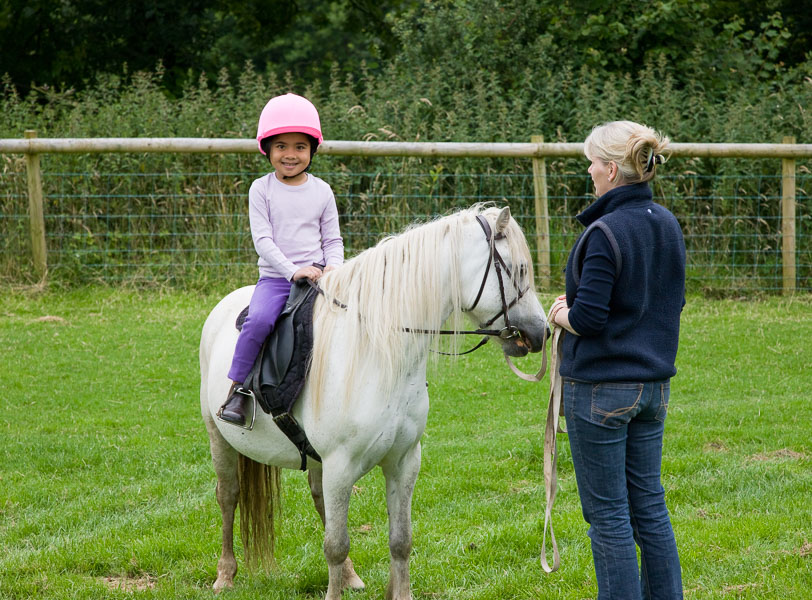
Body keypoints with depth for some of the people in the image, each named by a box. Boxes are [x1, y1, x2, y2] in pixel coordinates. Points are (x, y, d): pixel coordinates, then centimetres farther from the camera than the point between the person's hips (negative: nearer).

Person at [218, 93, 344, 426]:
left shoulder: (321, 191, 9)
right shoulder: (261, 190, 2)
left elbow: (333, 239, 13)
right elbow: (262, 239, -6)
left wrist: (333, 267, -9)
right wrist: (292, 271, -17)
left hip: (317, 276, 2)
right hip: (274, 277, -2)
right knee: (259, 319, -31)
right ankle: (238, 388, -16)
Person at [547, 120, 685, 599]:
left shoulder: (605, 233, -19)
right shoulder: (668, 226, 6)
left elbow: (588, 319, -22)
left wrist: (561, 313, 0)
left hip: (600, 388, -8)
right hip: (654, 385, 8)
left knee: (608, 515, 1)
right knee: (650, 505, 15)